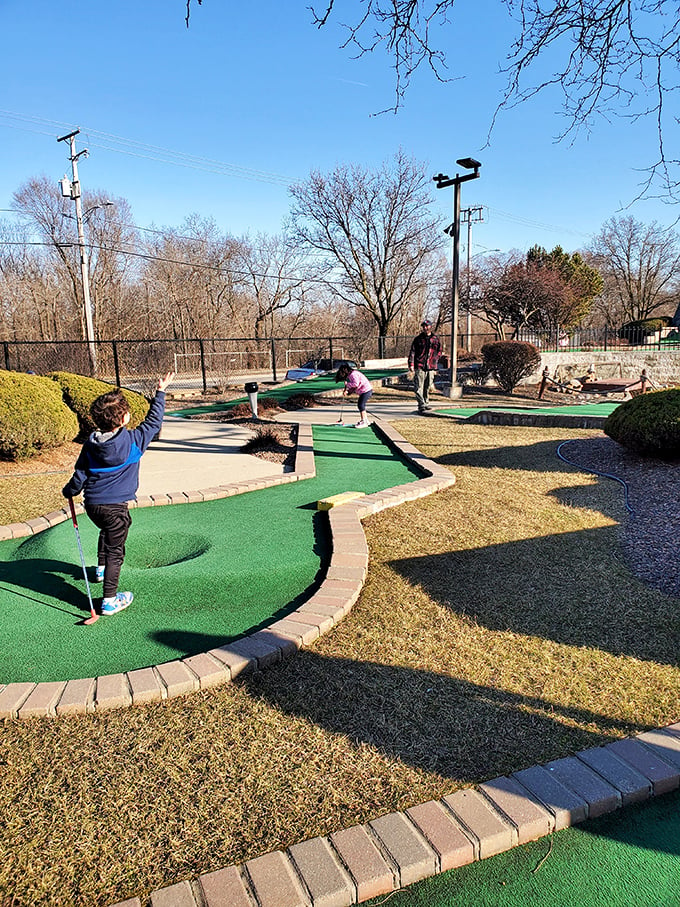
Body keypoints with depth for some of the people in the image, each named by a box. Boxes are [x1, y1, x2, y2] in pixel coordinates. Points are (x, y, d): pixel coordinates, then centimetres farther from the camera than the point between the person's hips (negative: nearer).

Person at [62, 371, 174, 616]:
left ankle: (102, 568, 52)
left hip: (91, 504, 6)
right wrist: (160, 392, 8)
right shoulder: (134, 441, -12)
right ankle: (110, 600, 3)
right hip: (115, 506, -6)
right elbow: (154, 422, -1)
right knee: (115, 550, 2)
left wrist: (69, 491, 28)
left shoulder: (90, 444, 1)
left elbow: (80, 474, 8)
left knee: (106, 532, 34)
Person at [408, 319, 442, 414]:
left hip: (431, 367, 3)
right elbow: (412, 352, 0)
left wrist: (435, 361, 11)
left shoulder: (435, 339, 11)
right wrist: (411, 364, -10)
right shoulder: (418, 339, 4)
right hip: (420, 367, -3)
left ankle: (426, 403, 27)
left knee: (428, 386, 11)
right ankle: (421, 406, -11)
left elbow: (439, 351, 22)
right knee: (419, 387, -10)